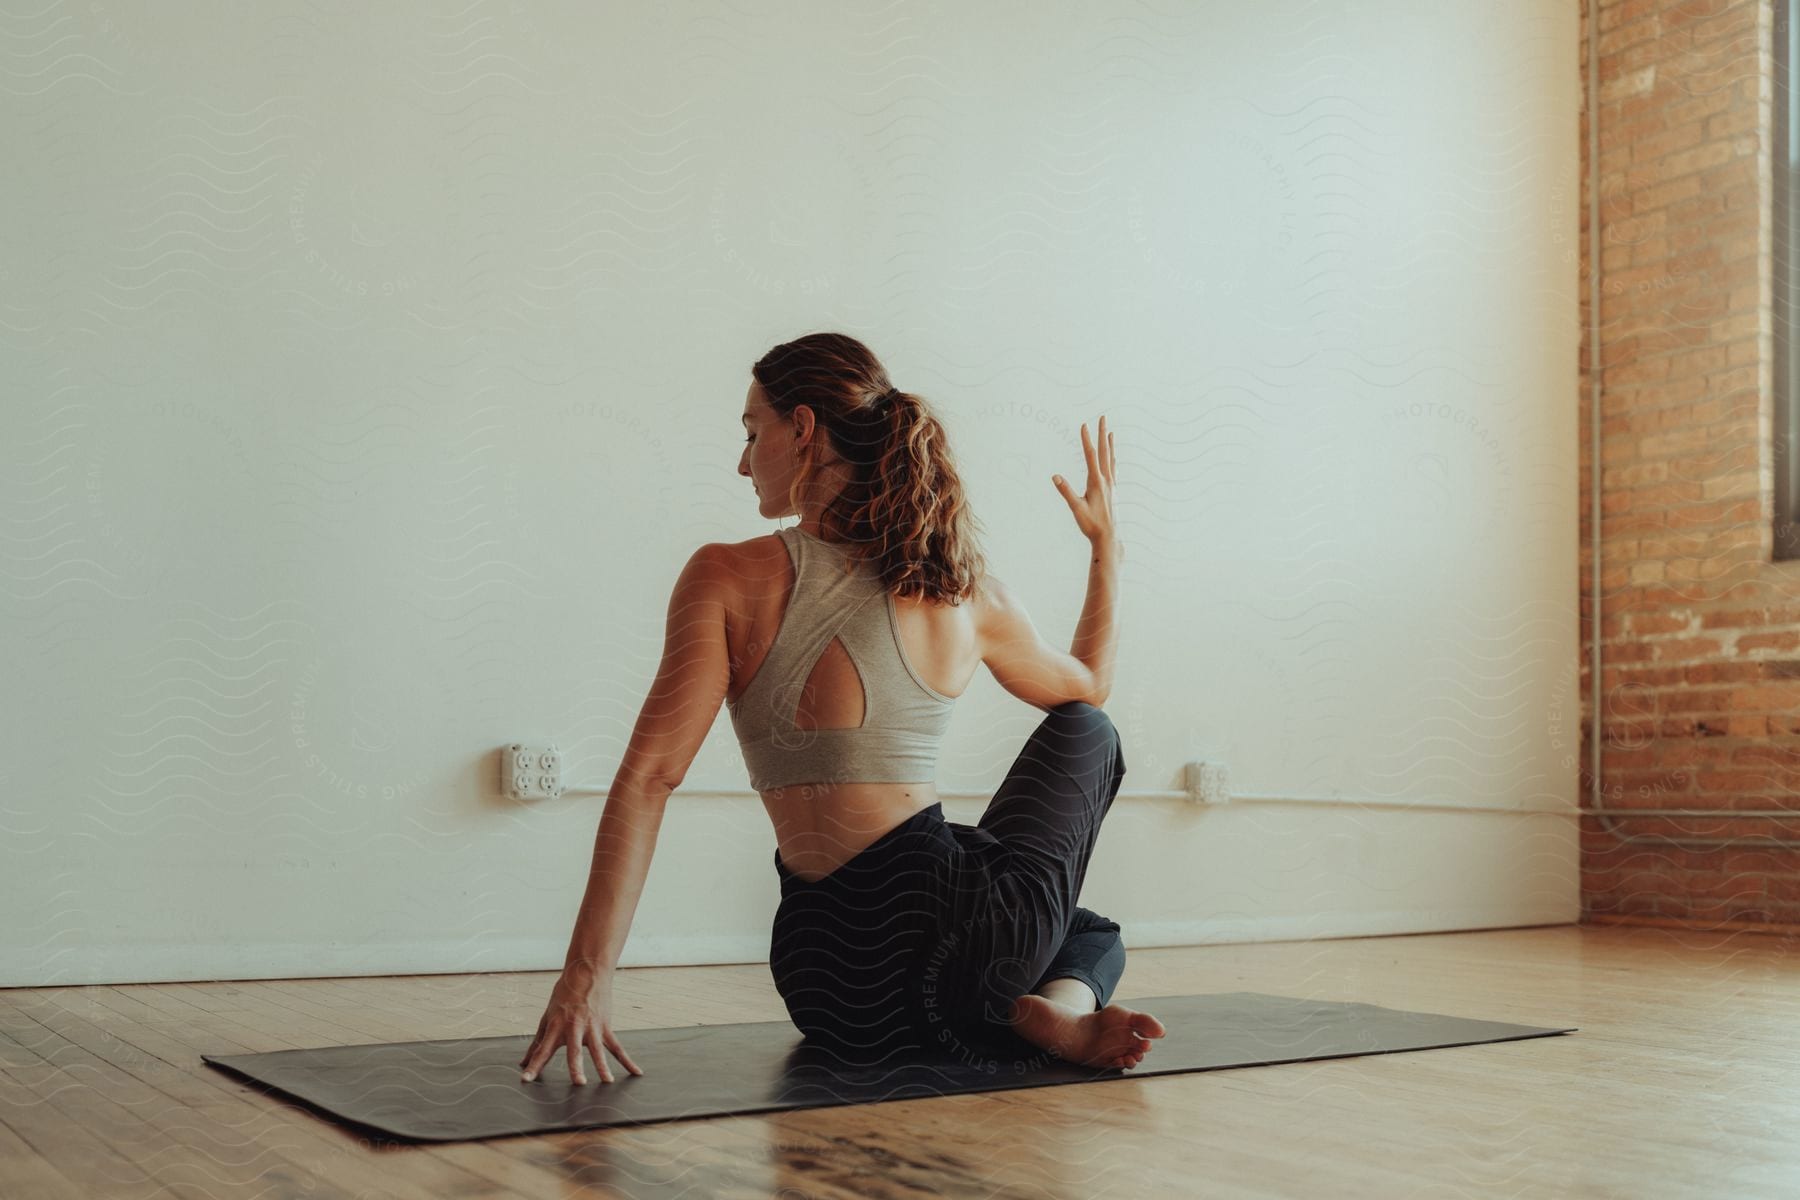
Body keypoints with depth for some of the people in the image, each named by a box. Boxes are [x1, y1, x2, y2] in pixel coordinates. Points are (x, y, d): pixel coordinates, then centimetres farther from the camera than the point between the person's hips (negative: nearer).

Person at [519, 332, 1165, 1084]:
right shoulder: (967, 597, 1)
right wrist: (1106, 545, 33)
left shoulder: (728, 580, -6)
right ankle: (1065, 1002, 10)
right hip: (967, 925, -1)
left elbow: (648, 775, -14)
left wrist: (585, 975, -13)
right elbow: (1090, 687, 21)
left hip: (827, 987, 1)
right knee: (1086, 735, 31)